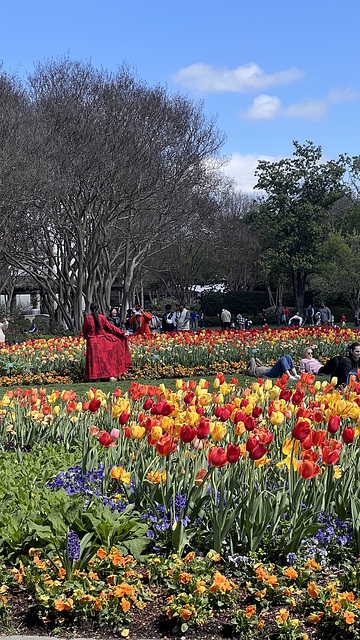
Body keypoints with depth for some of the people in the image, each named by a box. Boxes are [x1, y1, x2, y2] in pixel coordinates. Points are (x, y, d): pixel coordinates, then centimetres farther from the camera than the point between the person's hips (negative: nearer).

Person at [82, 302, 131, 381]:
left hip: (92, 341, -2)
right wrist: (122, 333, 10)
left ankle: (96, 377, 0)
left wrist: (86, 336, 25)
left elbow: (84, 329, 4)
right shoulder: (102, 317, -2)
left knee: (94, 359, 3)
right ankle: (111, 375, 6)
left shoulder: (87, 318, -6)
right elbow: (111, 327, 2)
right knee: (106, 358, 9)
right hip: (102, 340, 2)